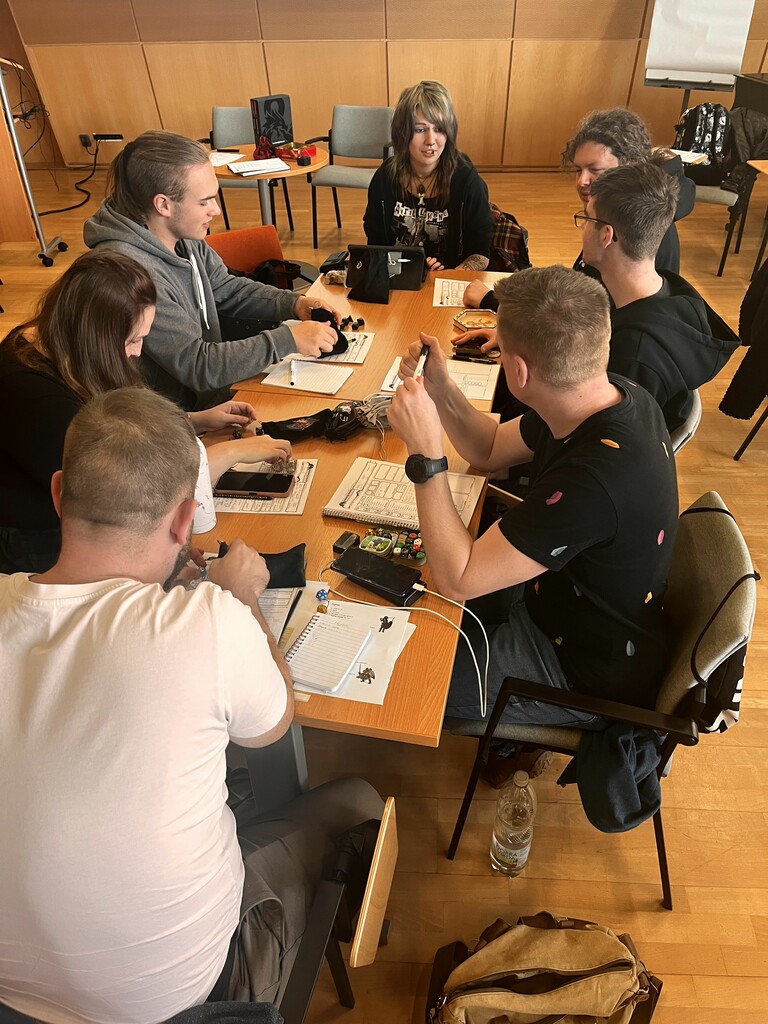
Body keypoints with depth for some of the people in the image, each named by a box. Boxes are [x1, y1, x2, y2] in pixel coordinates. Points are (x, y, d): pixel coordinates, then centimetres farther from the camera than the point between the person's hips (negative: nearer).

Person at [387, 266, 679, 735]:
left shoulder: (597, 477, -41)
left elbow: (456, 579, -32)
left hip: (586, 674, -8)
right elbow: (490, 451, 3)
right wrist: (441, 390, -14)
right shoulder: (614, 395, -12)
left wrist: (426, 451, -32)